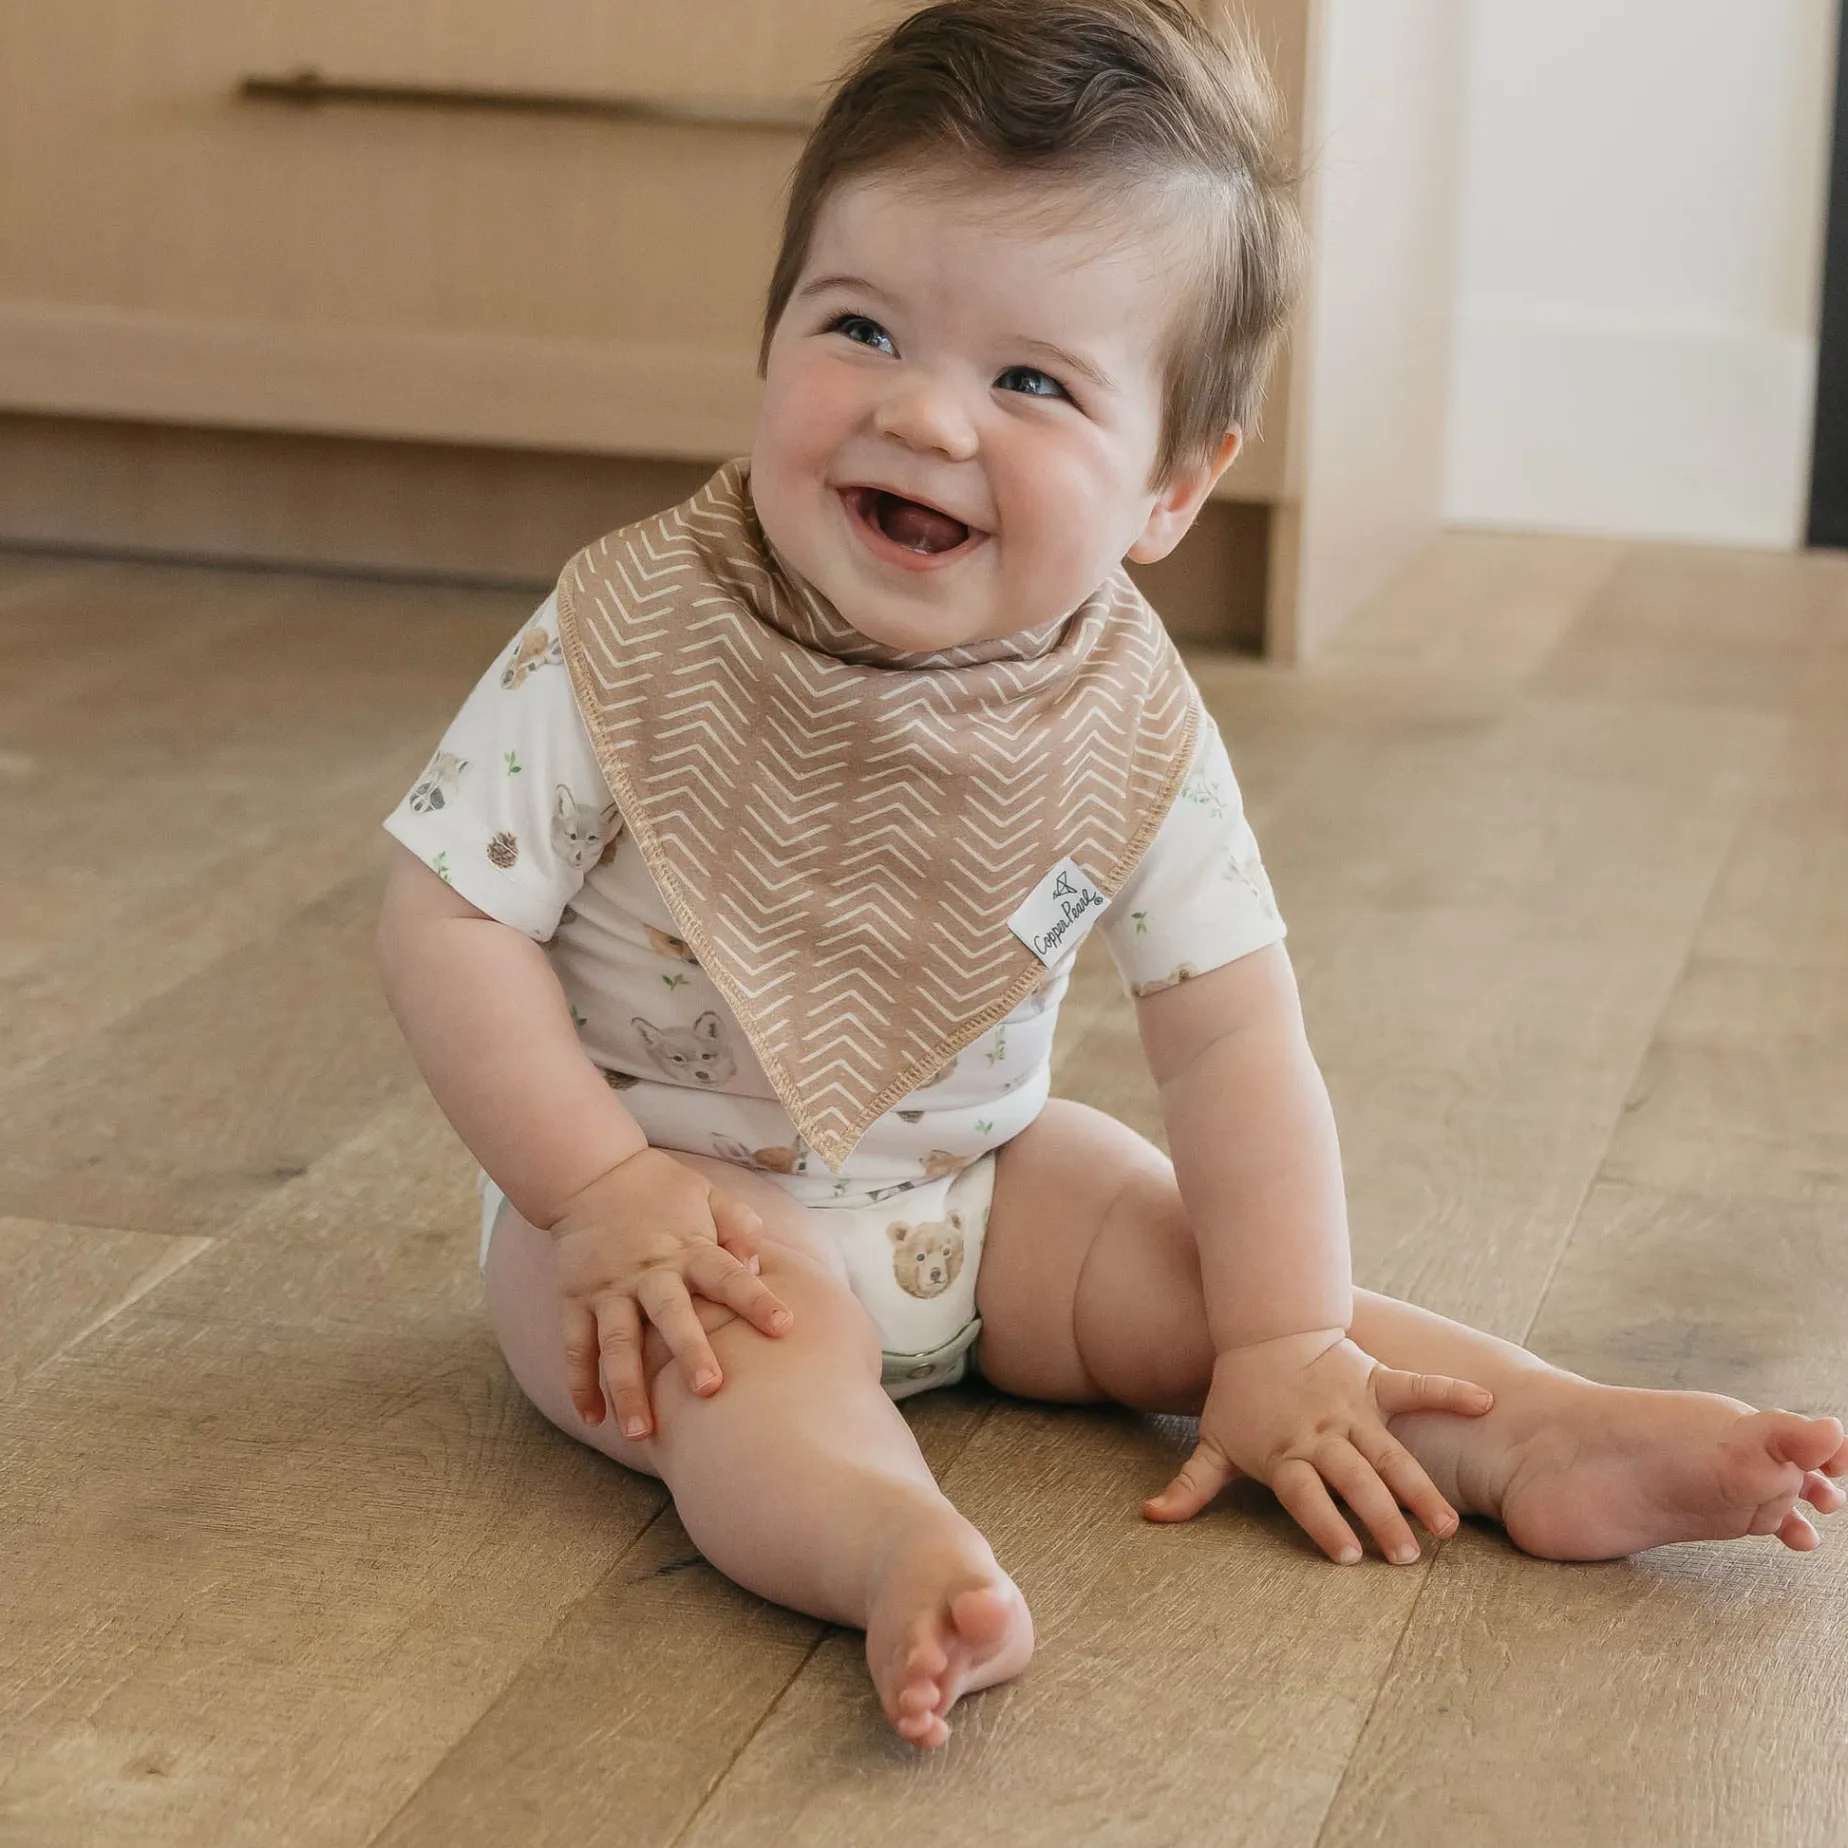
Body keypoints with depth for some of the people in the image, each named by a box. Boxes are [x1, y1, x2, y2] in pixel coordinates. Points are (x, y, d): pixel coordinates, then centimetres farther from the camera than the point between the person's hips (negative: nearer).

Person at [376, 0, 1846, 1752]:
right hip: (670, 1185, -4)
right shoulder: (628, 641, -22)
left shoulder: (1129, 729, -13)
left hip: (971, 1178, 5)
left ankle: (1546, 1436, -8)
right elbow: (449, 921, -15)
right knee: (754, 1343, -32)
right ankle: (897, 1550, -56)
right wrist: (599, 1191, -22)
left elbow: (1231, 1035, -10)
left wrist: (1283, 1349, -16)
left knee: (1188, 1258, -10)